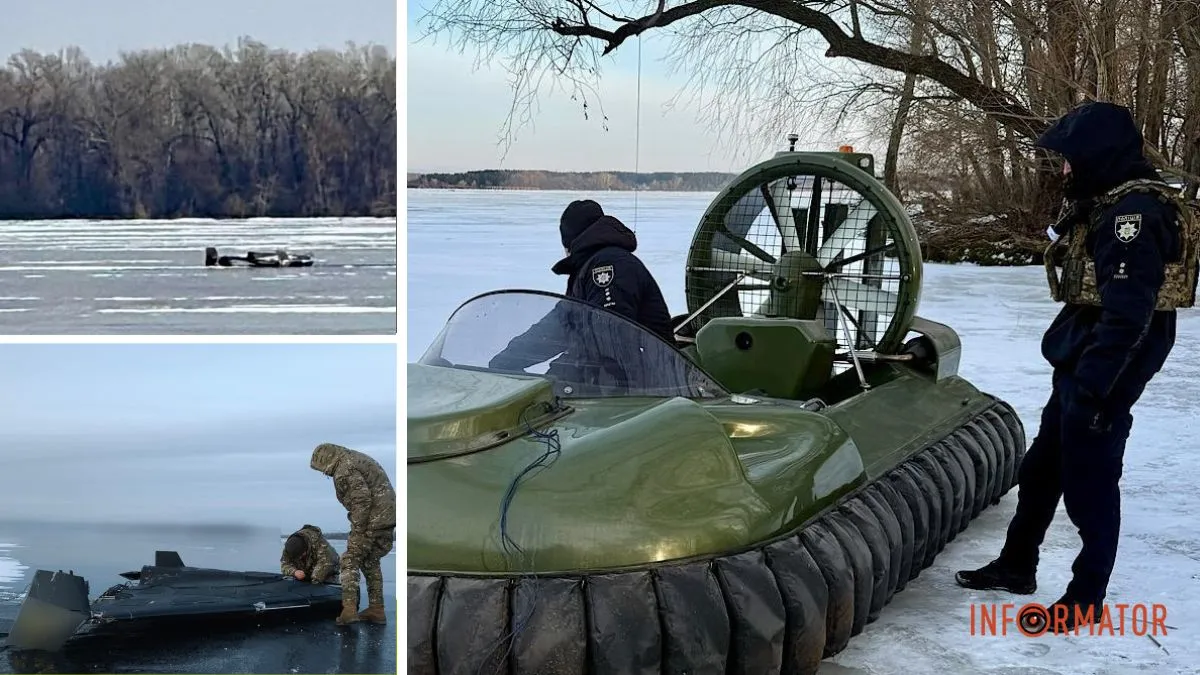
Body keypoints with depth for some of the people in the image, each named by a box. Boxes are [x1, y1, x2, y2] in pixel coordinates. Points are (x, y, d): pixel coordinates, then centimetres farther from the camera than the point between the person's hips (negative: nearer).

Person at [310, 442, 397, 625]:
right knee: (371, 562, 18)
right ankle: (376, 610, 21)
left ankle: (349, 609, -11)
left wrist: (357, 530, -17)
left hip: (372, 520, -10)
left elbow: (362, 499, -22)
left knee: (350, 562, -4)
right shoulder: (357, 458, 19)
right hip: (388, 516, 10)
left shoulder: (344, 470, -13)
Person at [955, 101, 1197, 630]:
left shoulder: (1136, 211, -20)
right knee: (1041, 470, 19)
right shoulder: (1114, 204, 13)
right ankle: (1017, 565, 34)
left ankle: (1087, 598, 13)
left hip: (1102, 375, -10)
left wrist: (1092, 386, -25)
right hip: (1079, 368, 10)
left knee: (1088, 483, 1)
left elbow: (1128, 314, -26)